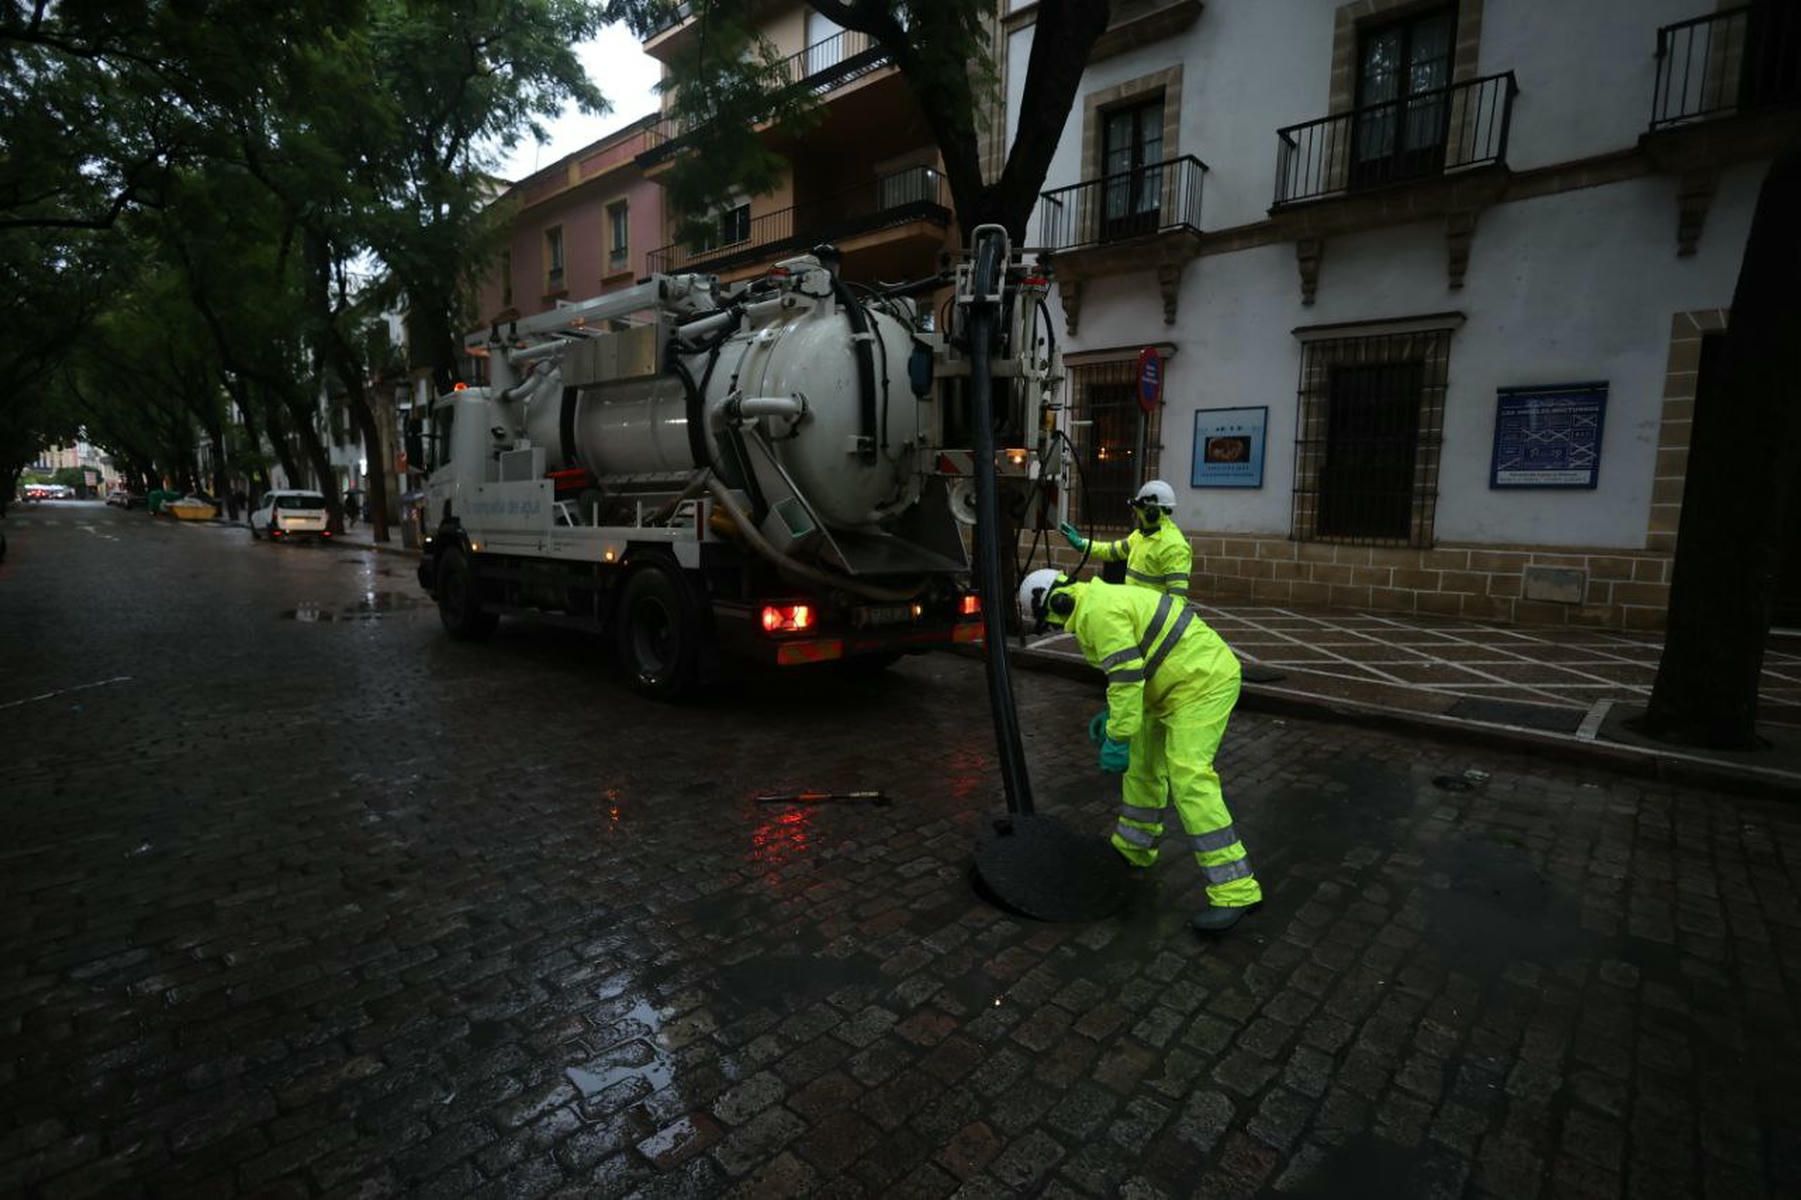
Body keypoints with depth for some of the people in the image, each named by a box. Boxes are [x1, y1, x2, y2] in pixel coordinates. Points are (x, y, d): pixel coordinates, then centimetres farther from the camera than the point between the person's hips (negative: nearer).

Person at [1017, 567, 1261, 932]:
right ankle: (1133, 848, 34)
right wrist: (1113, 712, 18)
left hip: (1203, 681, -11)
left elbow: (1127, 675, -24)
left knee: (1188, 780, -15)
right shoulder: (1102, 601, 14)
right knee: (1143, 763, 18)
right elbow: (1133, 667, 22)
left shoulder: (1097, 611, -19)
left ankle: (1234, 890, -11)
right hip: (1188, 679, 11)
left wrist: (1117, 738, -20)